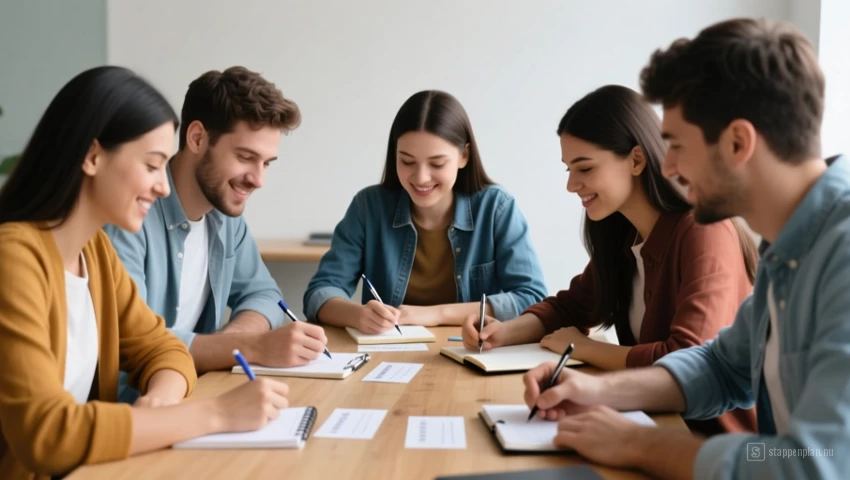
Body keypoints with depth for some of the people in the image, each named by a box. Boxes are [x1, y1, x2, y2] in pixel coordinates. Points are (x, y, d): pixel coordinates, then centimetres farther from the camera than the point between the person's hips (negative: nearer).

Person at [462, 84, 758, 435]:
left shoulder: (703, 233, -21)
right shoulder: (622, 233, 4)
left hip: (714, 438, -7)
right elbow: (571, 306, 16)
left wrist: (585, 348, -14)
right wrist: (506, 332, -4)